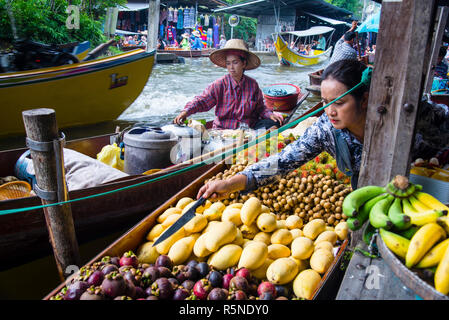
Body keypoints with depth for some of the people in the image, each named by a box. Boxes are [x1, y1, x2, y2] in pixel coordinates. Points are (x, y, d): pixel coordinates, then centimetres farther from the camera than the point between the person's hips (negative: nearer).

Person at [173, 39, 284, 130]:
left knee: (273, 123, -18)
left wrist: (270, 114, -7)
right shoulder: (219, 85, -3)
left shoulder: (253, 84, 5)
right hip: (223, 129, -2)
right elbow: (202, 101, -10)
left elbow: (260, 107, 13)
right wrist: (186, 111, -27)